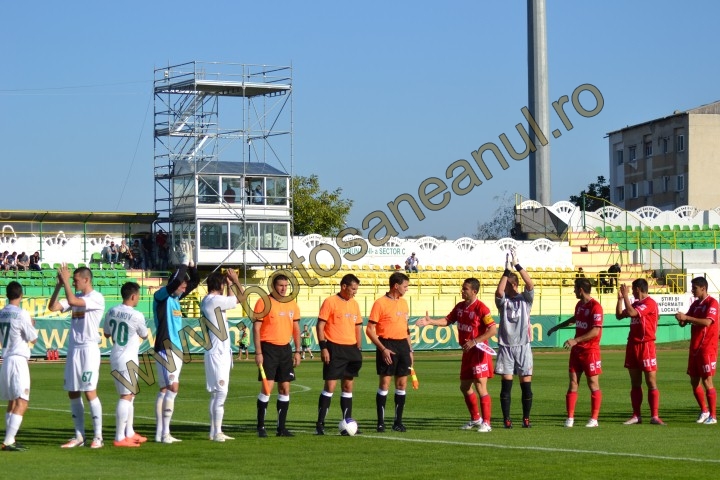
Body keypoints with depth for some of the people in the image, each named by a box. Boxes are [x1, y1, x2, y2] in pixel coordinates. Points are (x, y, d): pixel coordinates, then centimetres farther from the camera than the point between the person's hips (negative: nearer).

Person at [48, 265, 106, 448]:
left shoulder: (97, 298, -9)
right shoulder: (76, 297, 14)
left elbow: (72, 301, -23)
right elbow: (52, 307, 7)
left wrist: (65, 280, -14)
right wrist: (59, 285, 0)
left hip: (89, 349, -8)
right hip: (73, 349, 8)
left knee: (90, 392, -9)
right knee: (73, 392, 7)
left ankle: (98, 436, -3)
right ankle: (79, 436, 14)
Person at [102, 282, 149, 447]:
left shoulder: (111, 312, 3)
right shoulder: (137, 316, -16)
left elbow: (106, 333, 16)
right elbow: (144, 335, 0)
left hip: (115, 357, 8)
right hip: (128, 359, -8)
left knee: (130, 395, 18)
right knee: (126, 396, -6)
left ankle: (129, 433, 24)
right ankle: (120, 438, -9)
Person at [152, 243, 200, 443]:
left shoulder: (176, 298, 15)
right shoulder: (161, 296, -8)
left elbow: (195, 280, 20)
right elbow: (176, 280, -26)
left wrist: (190, 262, 7)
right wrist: (183, 263, -15)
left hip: (175, 348, 9)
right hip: (165, 347, -9)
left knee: (165, 390, 10)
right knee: (172, 387, -14)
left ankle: (160, 433, 12)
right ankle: (164, 433, -15)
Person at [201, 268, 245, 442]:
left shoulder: (206, 301, 14)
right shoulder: (216, 300, -15)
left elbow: (231, 301, 30)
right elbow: (242, 298, -10)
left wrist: (230, 285, 21)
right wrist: (235, 281, 1)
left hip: (220, 352, 10)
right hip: (217, 353, -10)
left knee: (217, 393, 12)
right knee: (221, 392, -10)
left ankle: (215, 431, 16)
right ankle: (216, 432, -10)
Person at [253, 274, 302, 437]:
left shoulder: (292, 304, 10)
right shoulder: (263, 302, -7)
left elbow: (296, 328, 16)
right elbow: (256, 328, -8)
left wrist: (297, 351, 9)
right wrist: (258, 352, -13)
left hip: (285, 349, 6)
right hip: (269, 348, -6)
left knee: (285, 388, 6)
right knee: (267, 386, -11)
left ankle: (281, 427, 12)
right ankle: (261, 427, -3)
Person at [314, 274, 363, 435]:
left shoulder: (354, 304, 13)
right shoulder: (330, 302, -7)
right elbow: (320, 325, -8)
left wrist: (359, 349, 13)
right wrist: (323, 348, -15)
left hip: (351, 349, 6)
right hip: (334, 349, -6)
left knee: (348, 386, 9)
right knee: (330, 386, -8)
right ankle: (320, 424, -4)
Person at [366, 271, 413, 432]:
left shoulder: (403, 303, 13)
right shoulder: (380, 303, -8)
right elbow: (370, 330, -10)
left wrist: (410, 349, 16)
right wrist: (383, 349, -16)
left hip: (402, 345, 6)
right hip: (387, 345, -6)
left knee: (402, 384, 6)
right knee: (384, 384, -4)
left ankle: (398, 421, 12)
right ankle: (380, 422, 2)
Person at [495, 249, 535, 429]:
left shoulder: (525, 299, 7)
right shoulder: (503, 301, 5)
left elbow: (530, 284, -12)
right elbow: (499, 292, -18)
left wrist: (517, 265, -17)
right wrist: (507, 270, -21)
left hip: (523, 346, 1)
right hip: (505, 346, -1)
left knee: (526, 384, -1)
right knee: (506, 383, -3)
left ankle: (526, 418, 9)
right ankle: (506, 419, 2)